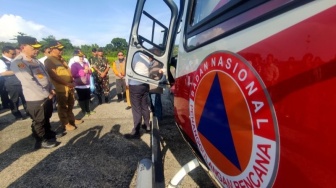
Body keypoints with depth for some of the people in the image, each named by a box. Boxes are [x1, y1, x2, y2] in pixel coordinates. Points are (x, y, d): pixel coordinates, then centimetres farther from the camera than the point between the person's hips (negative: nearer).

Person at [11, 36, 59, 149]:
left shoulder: (36, 61, 10)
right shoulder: (18, 63, -15)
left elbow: (46, 75, 13)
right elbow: (29, 82, -22)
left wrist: (51, 89, 0)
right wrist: (47, 94, -18)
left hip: (47, 95, 8)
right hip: (35, 99, -8)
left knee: (47, 118, 23)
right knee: (38, 121, 10)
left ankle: (49, 133, 42)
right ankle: (41, 141, 27)